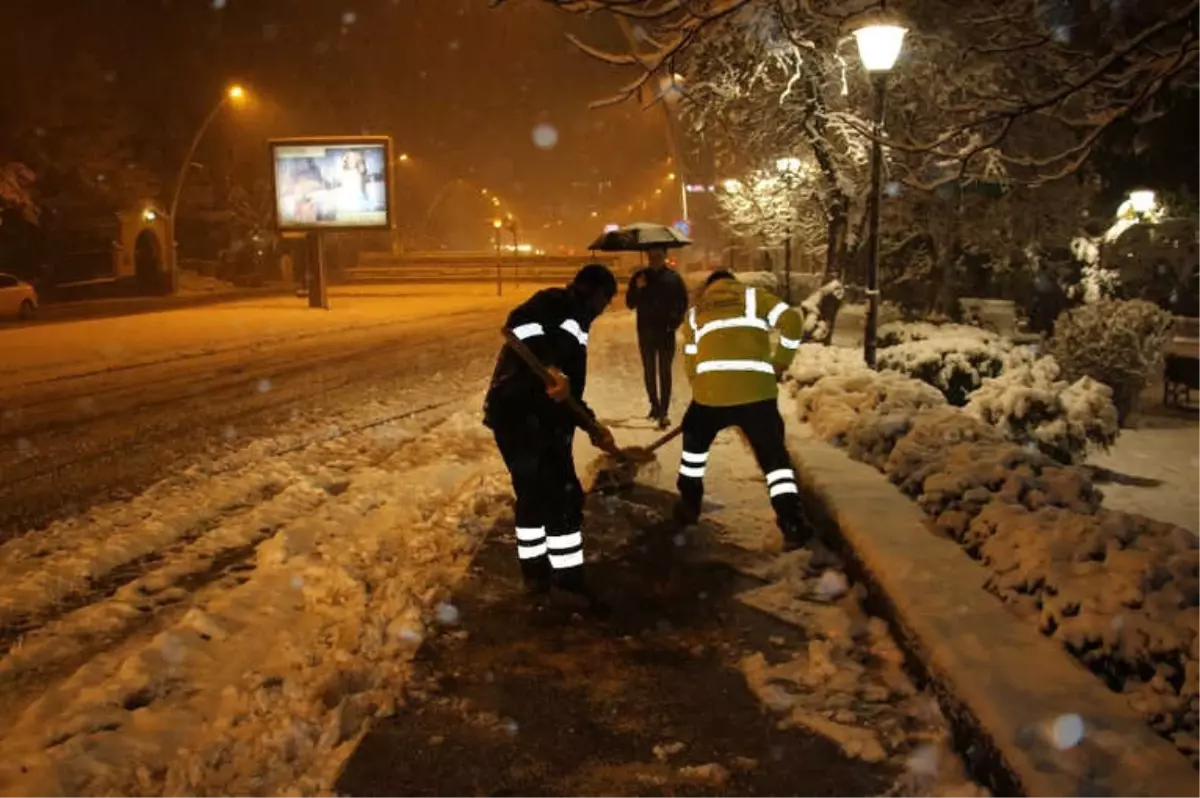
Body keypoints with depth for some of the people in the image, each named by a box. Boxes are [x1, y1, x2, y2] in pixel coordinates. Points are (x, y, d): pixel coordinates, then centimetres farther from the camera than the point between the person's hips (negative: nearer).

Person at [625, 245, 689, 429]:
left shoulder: (673, 278, -2)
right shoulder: (639, 277, 5)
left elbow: (683, 303, 2)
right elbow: (630, 304, 2)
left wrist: (675, 323, -10)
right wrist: (638, 289, -15)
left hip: (666, 332, -3)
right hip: (645, 332, 3)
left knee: (664, 372, -5)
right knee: (649, 371, 12)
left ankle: (664, 412, -8)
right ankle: (654, 405, 27)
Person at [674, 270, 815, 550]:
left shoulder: (695, 311, 25)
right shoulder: (752, 295, 17)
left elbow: (690, 361, 24)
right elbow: (791, 321, 2)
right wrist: (780, 363, 12)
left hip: (711, 389, 2)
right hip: (756, 389, -2)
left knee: (695, 441, 28)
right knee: (774, 455, 7)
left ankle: (689, 505, 34)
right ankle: (792, 523, -4)